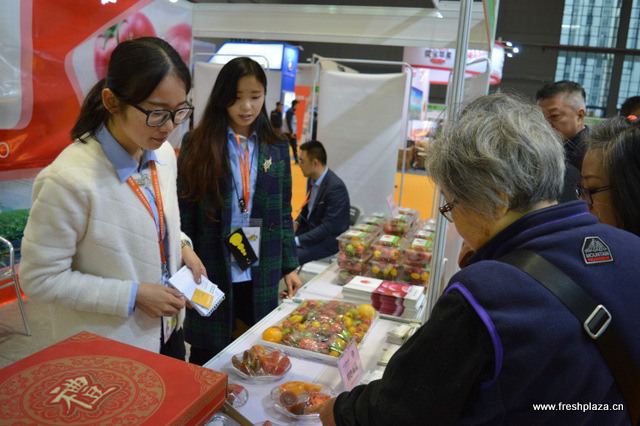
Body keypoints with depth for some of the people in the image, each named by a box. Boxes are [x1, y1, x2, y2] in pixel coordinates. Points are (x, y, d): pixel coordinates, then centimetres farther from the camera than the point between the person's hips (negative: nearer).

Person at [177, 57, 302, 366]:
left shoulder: (276, 150, 6)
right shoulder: (198, 146, -4)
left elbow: (284, 213, 9)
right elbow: (183, 212, -4)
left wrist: (290, 267, 7)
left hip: (260, 279, 3)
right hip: (211, 275, -2)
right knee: (207, 363, 10)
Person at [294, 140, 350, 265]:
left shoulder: (335, 187, -25)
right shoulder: (312, 179, 2)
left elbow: (328, 227, -24)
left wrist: (296, 240, -24)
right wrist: (296, 223, 1)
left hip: (329, 240, -8)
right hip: (310, 228, 8)